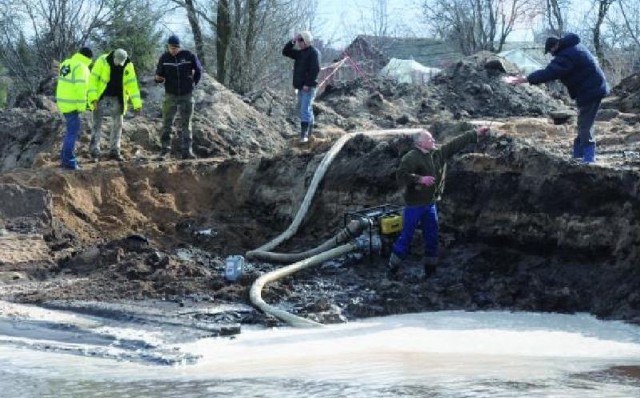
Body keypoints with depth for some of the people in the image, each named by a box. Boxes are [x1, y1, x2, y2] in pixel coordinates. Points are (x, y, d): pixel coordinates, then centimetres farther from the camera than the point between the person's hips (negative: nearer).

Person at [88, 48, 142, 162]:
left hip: (116, 99, 3)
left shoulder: (128, 66, -8)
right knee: (97, 124, -3)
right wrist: (93, 98, -26)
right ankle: (94, 152, 0)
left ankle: (114, 151, 13)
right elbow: (93, 79, -17)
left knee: (118, 124, 4)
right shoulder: (102, 61, -17)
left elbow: (132, 85, -5)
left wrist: (137, 103, -11)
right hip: (101, 97, -3)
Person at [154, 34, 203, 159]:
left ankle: (187, 151, 6)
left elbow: (198, 70, 9)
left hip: (187, 95, -1)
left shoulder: (189, 56, -6)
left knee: (186, 124, 4)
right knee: (167, 123, -5)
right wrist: (158, 78, -18)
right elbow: (159, 75, 4)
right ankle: (165, 148, 1)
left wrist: (193, 84, 6)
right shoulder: (164, 58, -2)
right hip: (170, 95, 1)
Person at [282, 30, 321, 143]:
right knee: (305, 110, 13)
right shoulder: (300, 53, 16)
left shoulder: (314, 52, -10)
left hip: (308, 87, -9)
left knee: (305, 110, -15)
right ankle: (309, 133, 19)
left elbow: (315, 69, -19)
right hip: (301, 87, 9)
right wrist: (292, 42, 4)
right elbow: (285, 52, 18)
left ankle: (304, 135, -21)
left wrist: (308, 83, -23)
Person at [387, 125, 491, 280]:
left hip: (430, 203, 7)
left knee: (432, 237, 12)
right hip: (414, 204, -7)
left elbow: (456, 143, 12)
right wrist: (420, 179, -30)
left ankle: (430, 269, 22)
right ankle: (392, 269, 6)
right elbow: (401, 175, -24)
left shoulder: (438, 153, 6)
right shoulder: (411, 157, -16)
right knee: (406, 236, -3)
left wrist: (476, 133, 12)